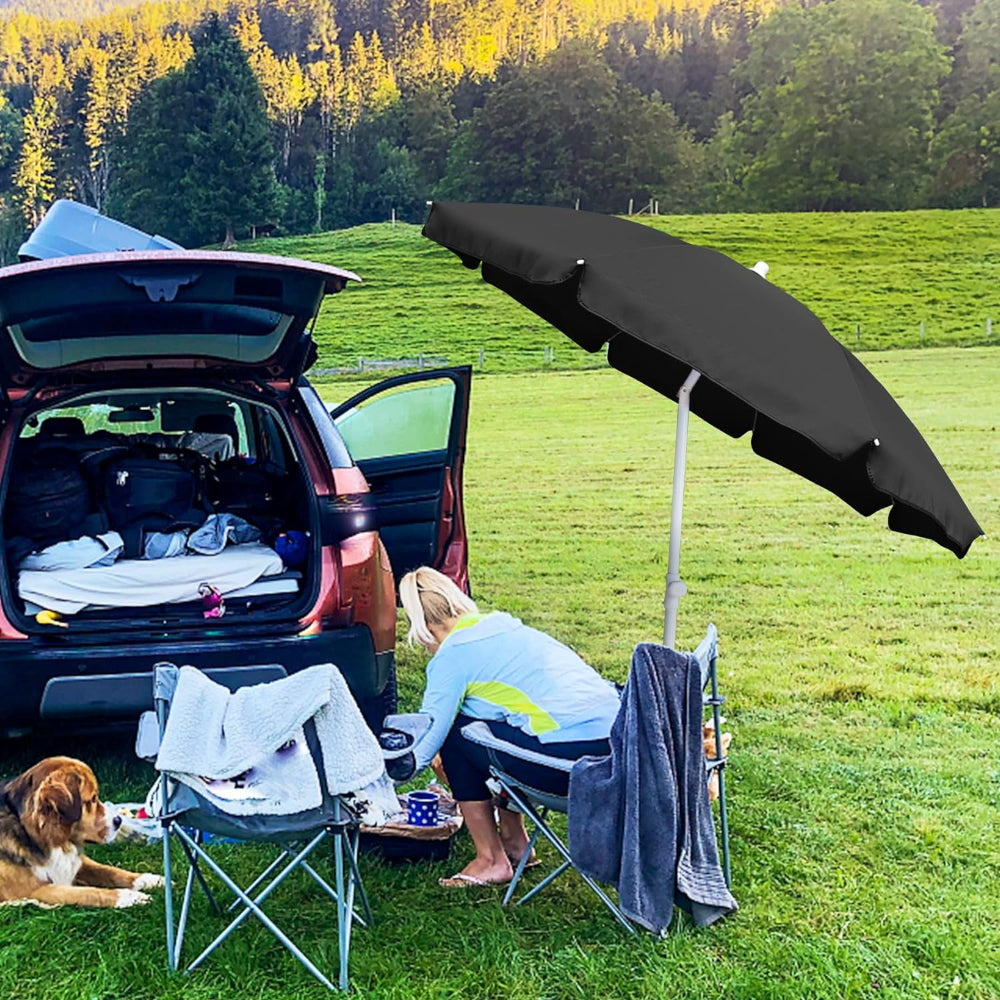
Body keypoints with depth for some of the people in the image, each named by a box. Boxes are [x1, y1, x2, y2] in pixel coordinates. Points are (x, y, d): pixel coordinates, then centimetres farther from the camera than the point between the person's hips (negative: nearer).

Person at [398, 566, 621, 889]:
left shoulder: (453, 654, -1)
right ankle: (514, 840, 32)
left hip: (569, 756, -9)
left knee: (455, 730, 7)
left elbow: (427, 736, 0)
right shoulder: (501, 625, 24)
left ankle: (491, 861, 14)